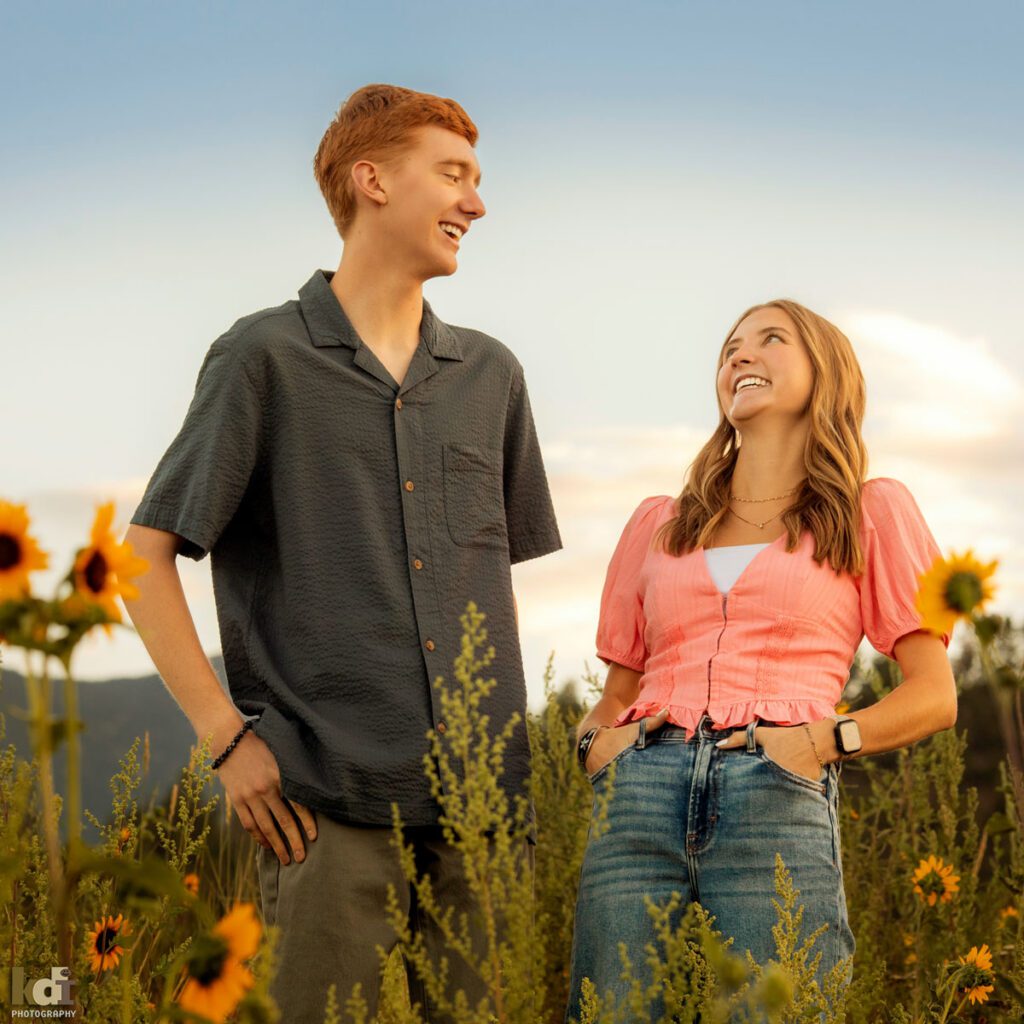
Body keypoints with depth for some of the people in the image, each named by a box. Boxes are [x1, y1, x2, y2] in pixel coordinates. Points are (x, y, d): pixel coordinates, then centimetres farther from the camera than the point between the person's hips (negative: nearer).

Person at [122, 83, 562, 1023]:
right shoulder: (266, 357, 0)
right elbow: (144, 557, -1)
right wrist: (228, 735, -7)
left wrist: (507, 733, 12)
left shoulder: (490, 375, 15)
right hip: (330, 804, -4)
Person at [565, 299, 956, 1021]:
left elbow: (935, 695, 9)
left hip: (778, 798, -2)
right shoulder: (658, 523, 23)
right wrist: (595, 739, 3)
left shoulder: (872, 511, 15)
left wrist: (829, 738, -8)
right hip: (641, 793, 3)